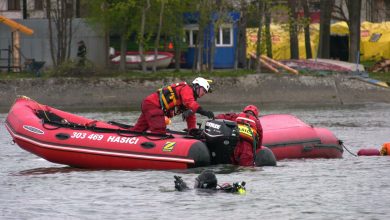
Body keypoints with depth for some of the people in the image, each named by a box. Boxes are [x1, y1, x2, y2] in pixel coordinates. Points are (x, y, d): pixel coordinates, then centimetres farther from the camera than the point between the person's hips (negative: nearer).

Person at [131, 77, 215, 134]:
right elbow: (190, 103, -28)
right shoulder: (187, 89, -7)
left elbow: (191, 116, 25)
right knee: (159, 131, -24)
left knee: (138, 129, 13)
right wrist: (204, 112, -38)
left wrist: (192, 130, 11)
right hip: (153, 104, -10)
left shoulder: (191, 96, 25)